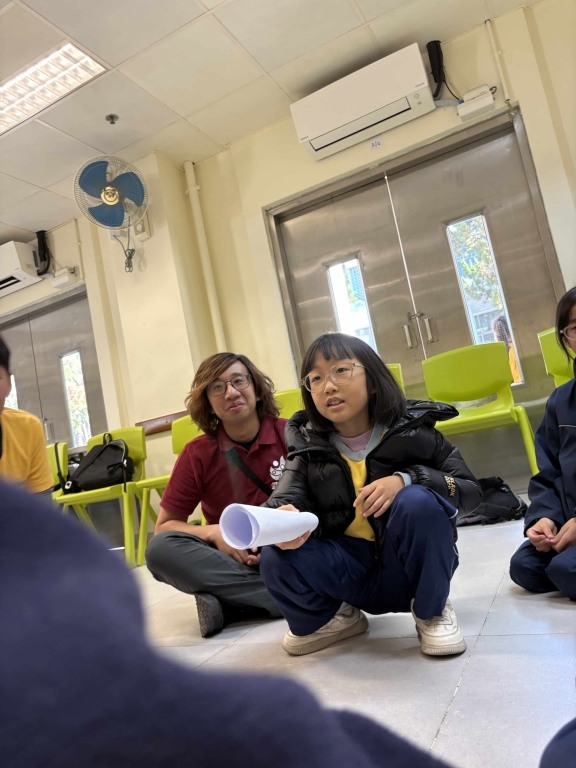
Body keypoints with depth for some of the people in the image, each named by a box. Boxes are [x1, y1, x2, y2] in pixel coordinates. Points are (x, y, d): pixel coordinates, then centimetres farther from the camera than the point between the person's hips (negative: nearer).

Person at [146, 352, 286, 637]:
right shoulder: (197, 454, -6)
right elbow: (164, 527, 0)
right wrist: (213, 533, -20)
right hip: (230, 557, 2)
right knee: (160, 549, -26)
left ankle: (227, 603, -21)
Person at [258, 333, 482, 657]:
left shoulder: (413, 431, -8)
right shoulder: (308, 446, -2)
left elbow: (471, 492, -8)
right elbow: (287, 496, -14)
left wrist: (406, 479, -27)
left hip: (408, 569, -2)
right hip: (348, 571, 2)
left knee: (419, 502, -31)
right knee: (276, 559, -25)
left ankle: (432, 611, -3)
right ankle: (335, 617, 8)